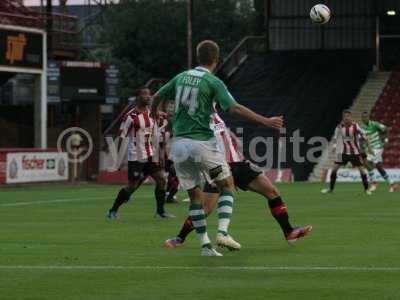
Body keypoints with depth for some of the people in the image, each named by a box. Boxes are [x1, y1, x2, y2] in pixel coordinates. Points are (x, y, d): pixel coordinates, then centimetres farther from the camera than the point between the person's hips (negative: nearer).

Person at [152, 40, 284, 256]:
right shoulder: (213, 82, -7)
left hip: (179, 143, 5)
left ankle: (205, 245, 6)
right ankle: (222, 233, -6)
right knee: (227, 185, 11)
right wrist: (266, 121, -15)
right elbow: (234, 109, -18)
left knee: (195, 195, 11)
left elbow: (158, 96, 23)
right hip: (202, 142, -5)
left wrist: (155, 113, 45)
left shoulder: (181, 77, 10)